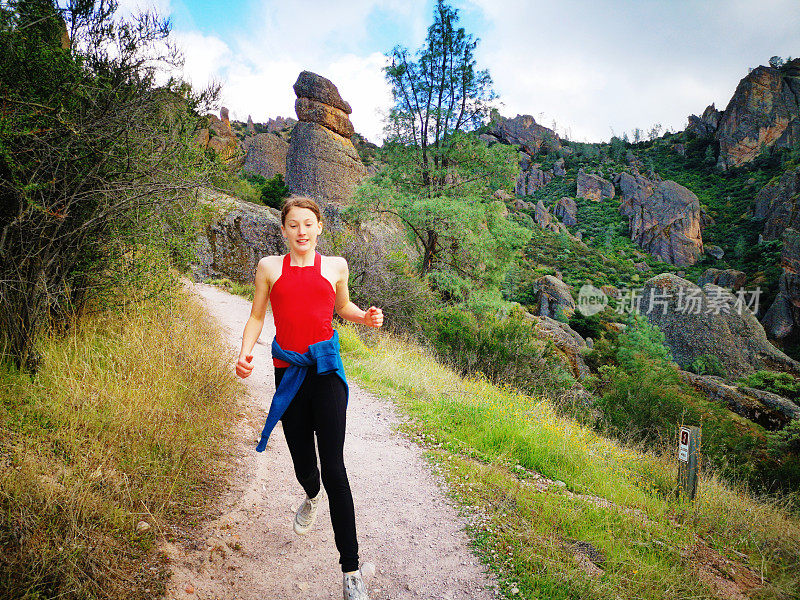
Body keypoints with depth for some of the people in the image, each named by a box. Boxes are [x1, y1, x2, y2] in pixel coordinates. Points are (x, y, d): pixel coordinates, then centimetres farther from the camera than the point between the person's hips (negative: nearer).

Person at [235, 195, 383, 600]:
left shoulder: (335, 266, 7)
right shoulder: (269, 267, 6)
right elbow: (256, 316, 10)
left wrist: (365, 318, 0)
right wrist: (245, 354, -7)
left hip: (326, 371, -1)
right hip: (288, 373, 2)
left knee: (333, 467, -9)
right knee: (302, 462, 13)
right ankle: (311, 498, 53)